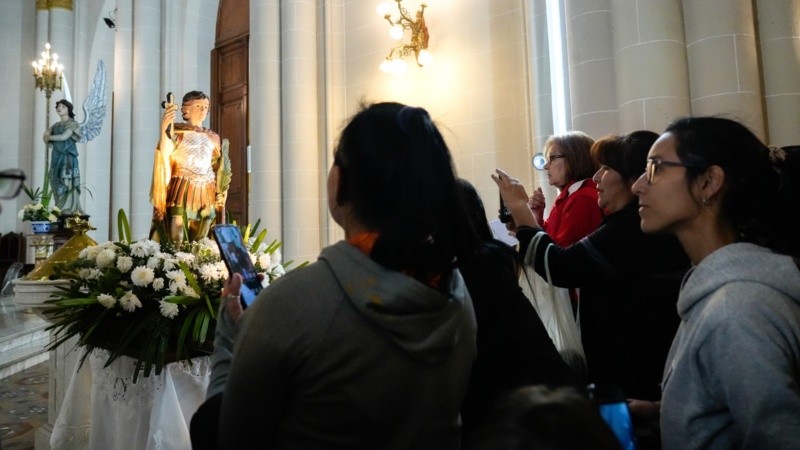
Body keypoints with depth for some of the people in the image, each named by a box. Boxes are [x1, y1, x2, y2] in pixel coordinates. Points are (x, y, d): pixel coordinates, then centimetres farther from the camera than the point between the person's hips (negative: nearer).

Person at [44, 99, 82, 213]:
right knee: (58, 186, 3)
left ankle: (69, 212, -11)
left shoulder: (72, 123, 0)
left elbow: (64, 136, -13)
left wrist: (49, 137, 2)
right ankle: (59, 211, 5)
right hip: (56, 158, 7)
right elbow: (46, 140, 15)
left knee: (67, 186, -10)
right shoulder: (56, 125, 19)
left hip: (68, 158, -7)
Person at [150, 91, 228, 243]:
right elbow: (165, 154, -16)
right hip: (182, 191, -4)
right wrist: (165, 129, -30)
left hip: (207, 194, 4)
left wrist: (221, 190, 8)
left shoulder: (213, 137, 17)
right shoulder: (177, 131, 4)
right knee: (176, 240, -12)